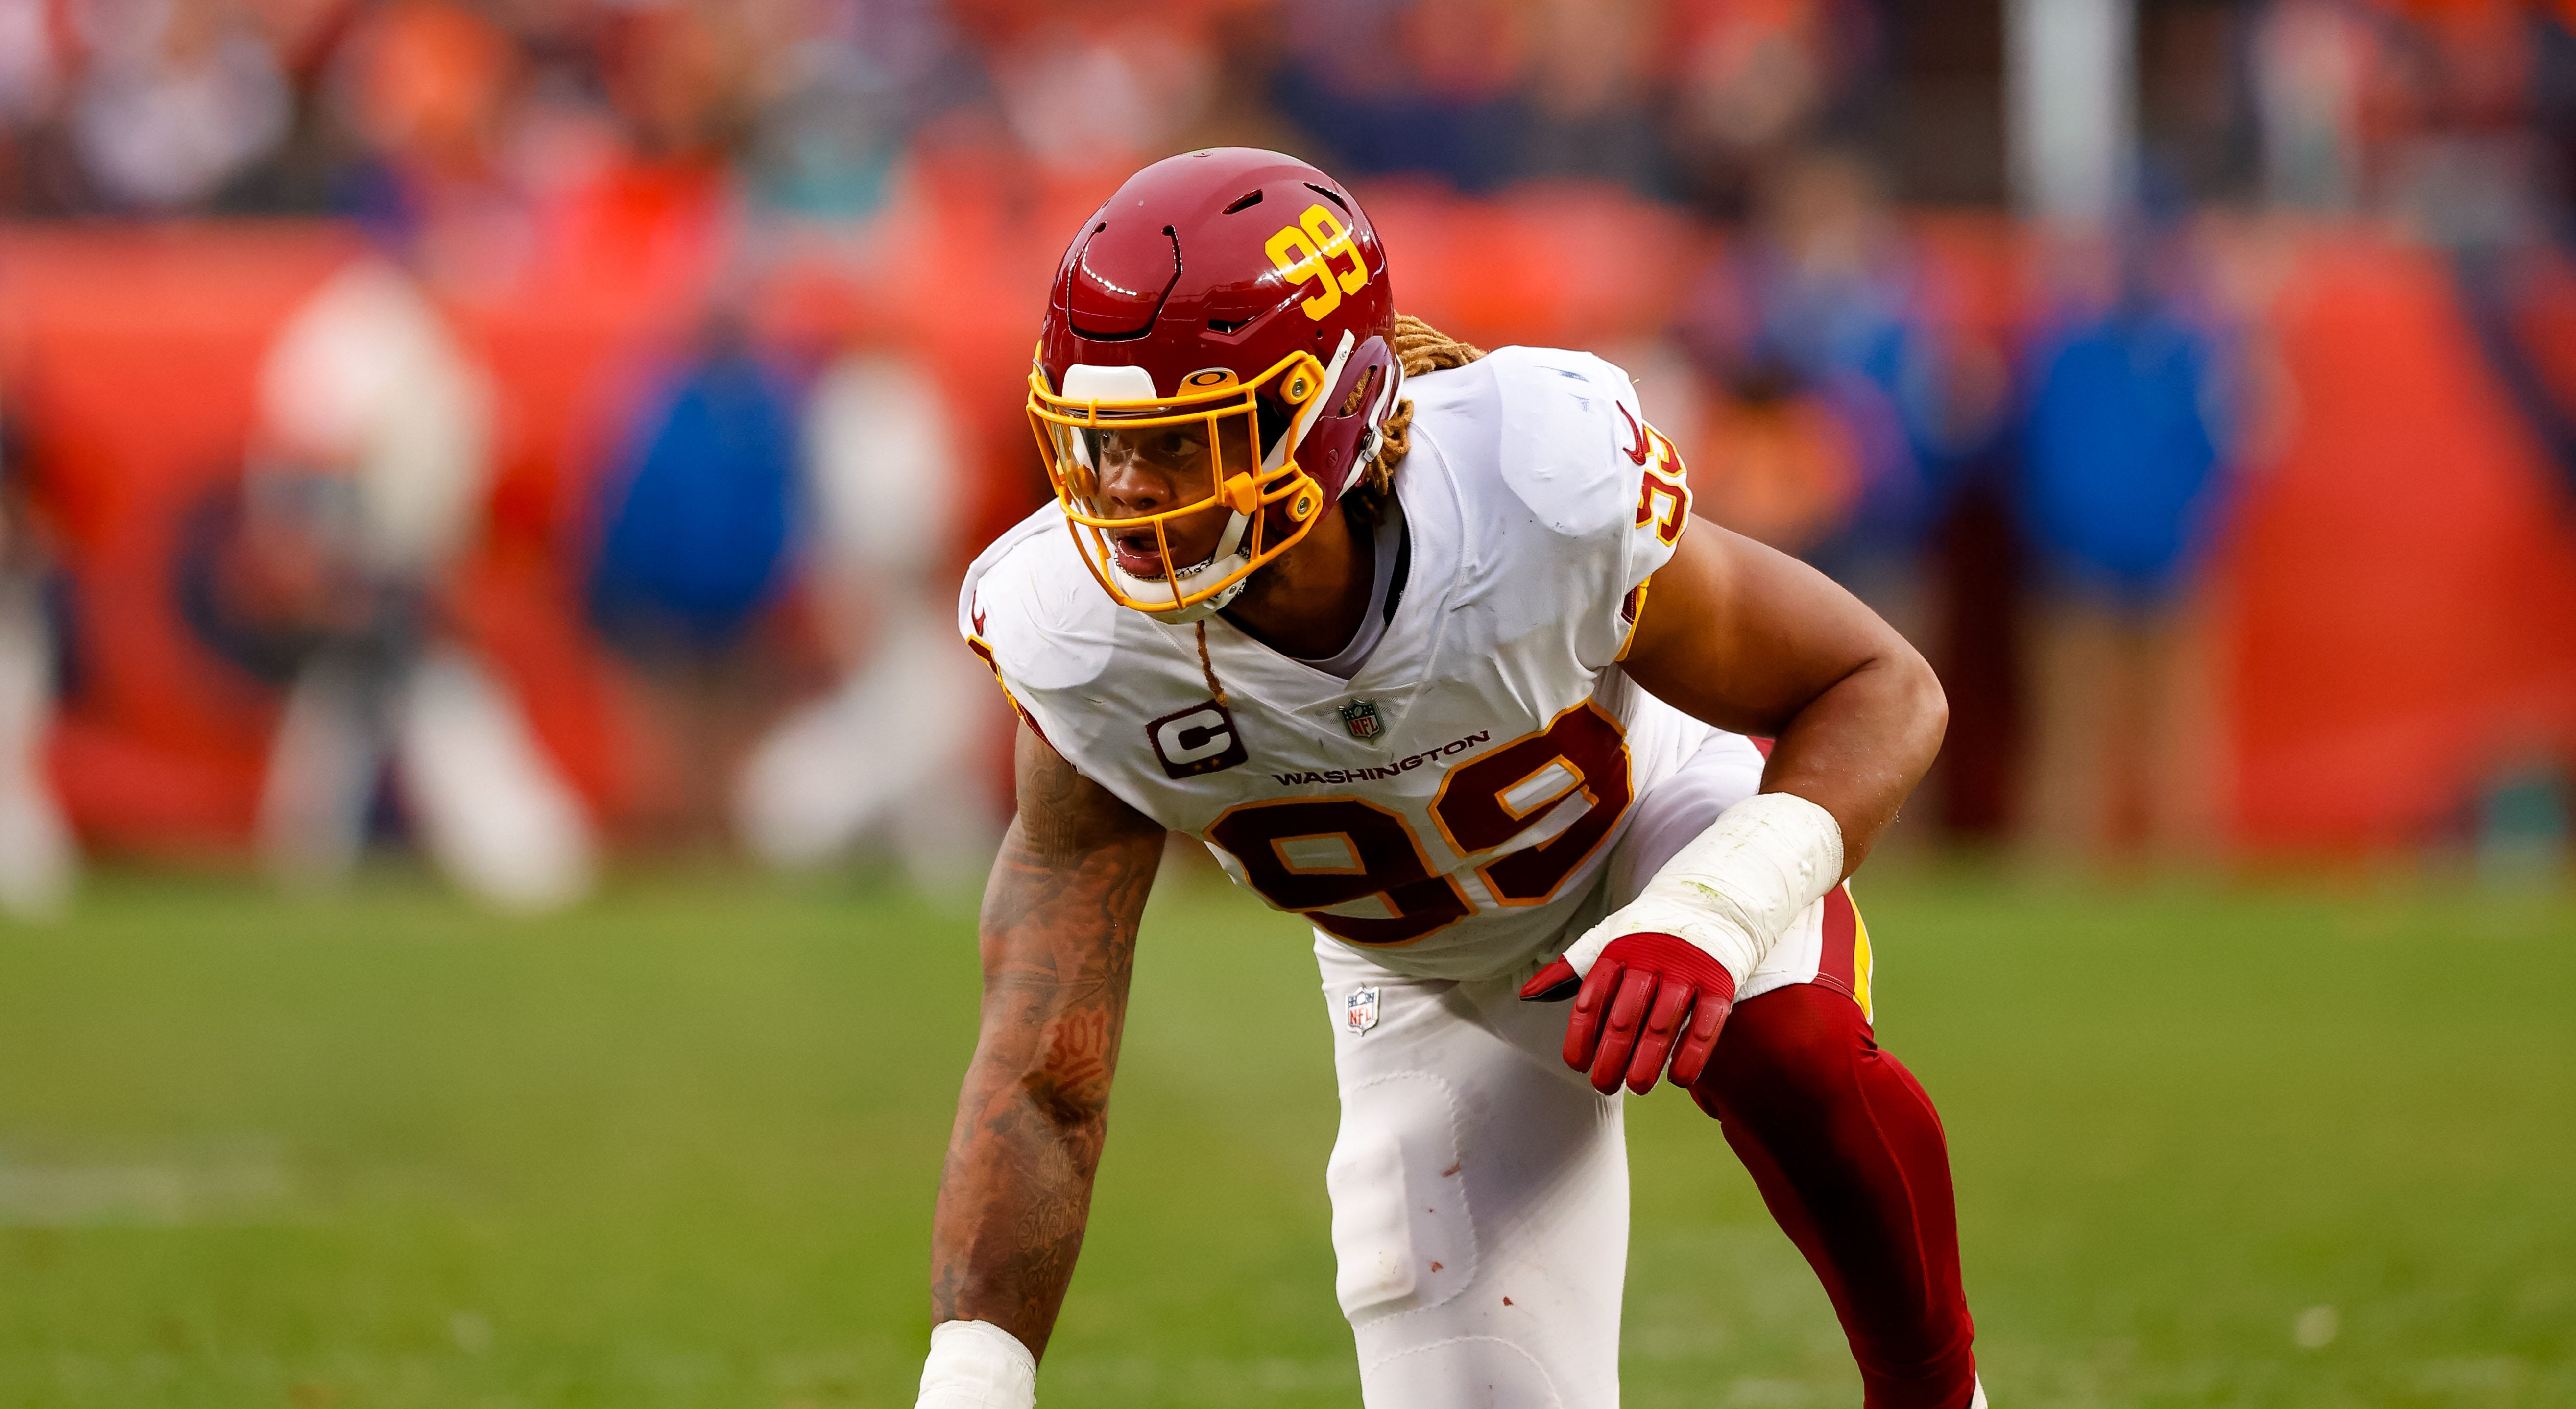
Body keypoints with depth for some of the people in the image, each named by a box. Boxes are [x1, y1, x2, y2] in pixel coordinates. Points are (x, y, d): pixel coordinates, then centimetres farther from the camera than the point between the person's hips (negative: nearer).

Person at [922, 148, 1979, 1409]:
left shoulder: (1542, 492, -36)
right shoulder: (1090, 651, -29)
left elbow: (1880, 690, -23)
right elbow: (1041, 1089, -27)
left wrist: (1716, 913, -41)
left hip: (1657, 838, -2)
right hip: (1425, 980, 2)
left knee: (1786, 1056, -36)